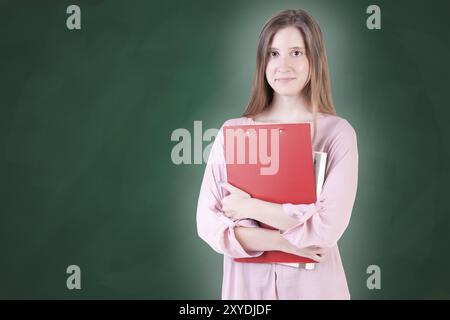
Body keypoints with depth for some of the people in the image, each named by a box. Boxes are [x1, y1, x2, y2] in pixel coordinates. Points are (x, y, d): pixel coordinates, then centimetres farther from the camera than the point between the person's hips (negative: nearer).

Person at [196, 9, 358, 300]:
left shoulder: (338, 132, -9)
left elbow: (327, 226, -18)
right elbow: (208, 223, -8)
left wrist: (249, 207, -13)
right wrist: (284, 242, -16)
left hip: (313, 285, -1)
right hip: (247, 283, 2)